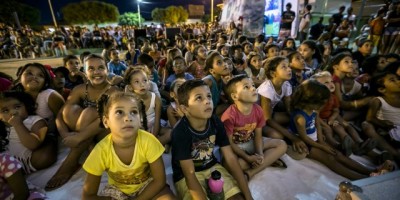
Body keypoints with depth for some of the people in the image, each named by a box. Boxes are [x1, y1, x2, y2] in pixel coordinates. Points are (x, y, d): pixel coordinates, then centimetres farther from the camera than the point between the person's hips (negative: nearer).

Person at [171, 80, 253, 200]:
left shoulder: (216, 122, -13)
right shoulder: (180, 132, -27)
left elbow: (231, 158, -10)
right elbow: (190, 174, -25)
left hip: (212, 167, 4)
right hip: (185, 176, -3)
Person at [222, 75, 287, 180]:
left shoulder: (258, 110, -10)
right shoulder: (229, 116, -28)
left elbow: (258, 135, -4)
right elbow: (229, 143, -20)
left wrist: (260, 154, -20)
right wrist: (248, 158, -23)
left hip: (251, 143, 6)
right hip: (235, 146, -6)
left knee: (282, 145, -3)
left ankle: (250, 173, -14)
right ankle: (269, 160, -11)